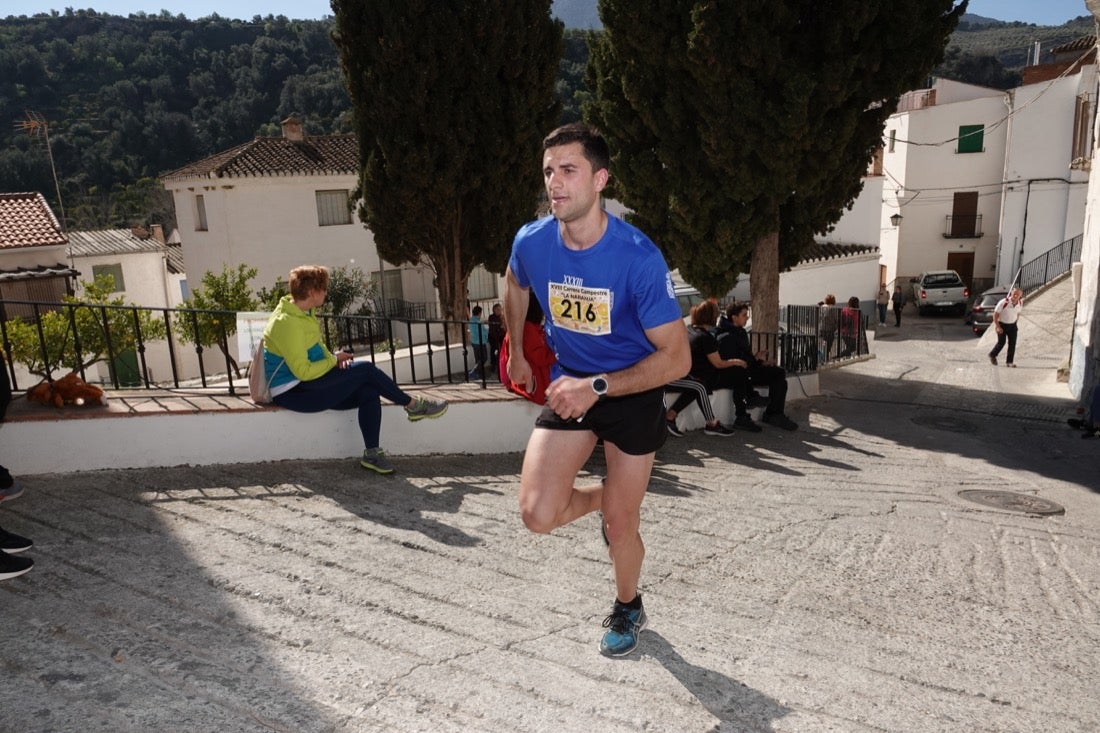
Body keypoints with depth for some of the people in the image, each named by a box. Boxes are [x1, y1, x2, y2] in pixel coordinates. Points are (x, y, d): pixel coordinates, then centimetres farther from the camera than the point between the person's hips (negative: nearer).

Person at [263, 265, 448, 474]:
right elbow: (303, 372, -26)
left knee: (369, 392, -9)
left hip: (309, 387, 10)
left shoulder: (304, 314, 8)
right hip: (293, 394, -9)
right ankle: (413, 405, 1)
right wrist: (334, 359, -12)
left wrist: (334, 358, -1)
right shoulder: (286, 323, -23)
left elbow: (316, 350, 21)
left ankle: (372, 453, -7)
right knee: (365, 370, -16)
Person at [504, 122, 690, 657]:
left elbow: (676, 358, -21)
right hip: (570, 384, 3)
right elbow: (515, 286, 13)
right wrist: (516, 352, 19)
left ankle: (628, 608, 40)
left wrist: (597, 388, -30)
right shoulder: (531, 242, -13)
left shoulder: (639, 257, -25)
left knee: (619, 526, 6)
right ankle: (606, 496, 27)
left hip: (633, 392, -3)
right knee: (538, 515, -9)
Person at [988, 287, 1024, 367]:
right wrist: (998, 327, -19)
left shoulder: (1020, 303, -6)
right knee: (1001, 342, -6)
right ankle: (992, 355, 20)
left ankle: (1009, 361, 6)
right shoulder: (1004, 302, -23)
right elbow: (995, 314, -17)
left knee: (1012, 343, -1)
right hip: (1002, 324, -4)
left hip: (1012, 325, 5)